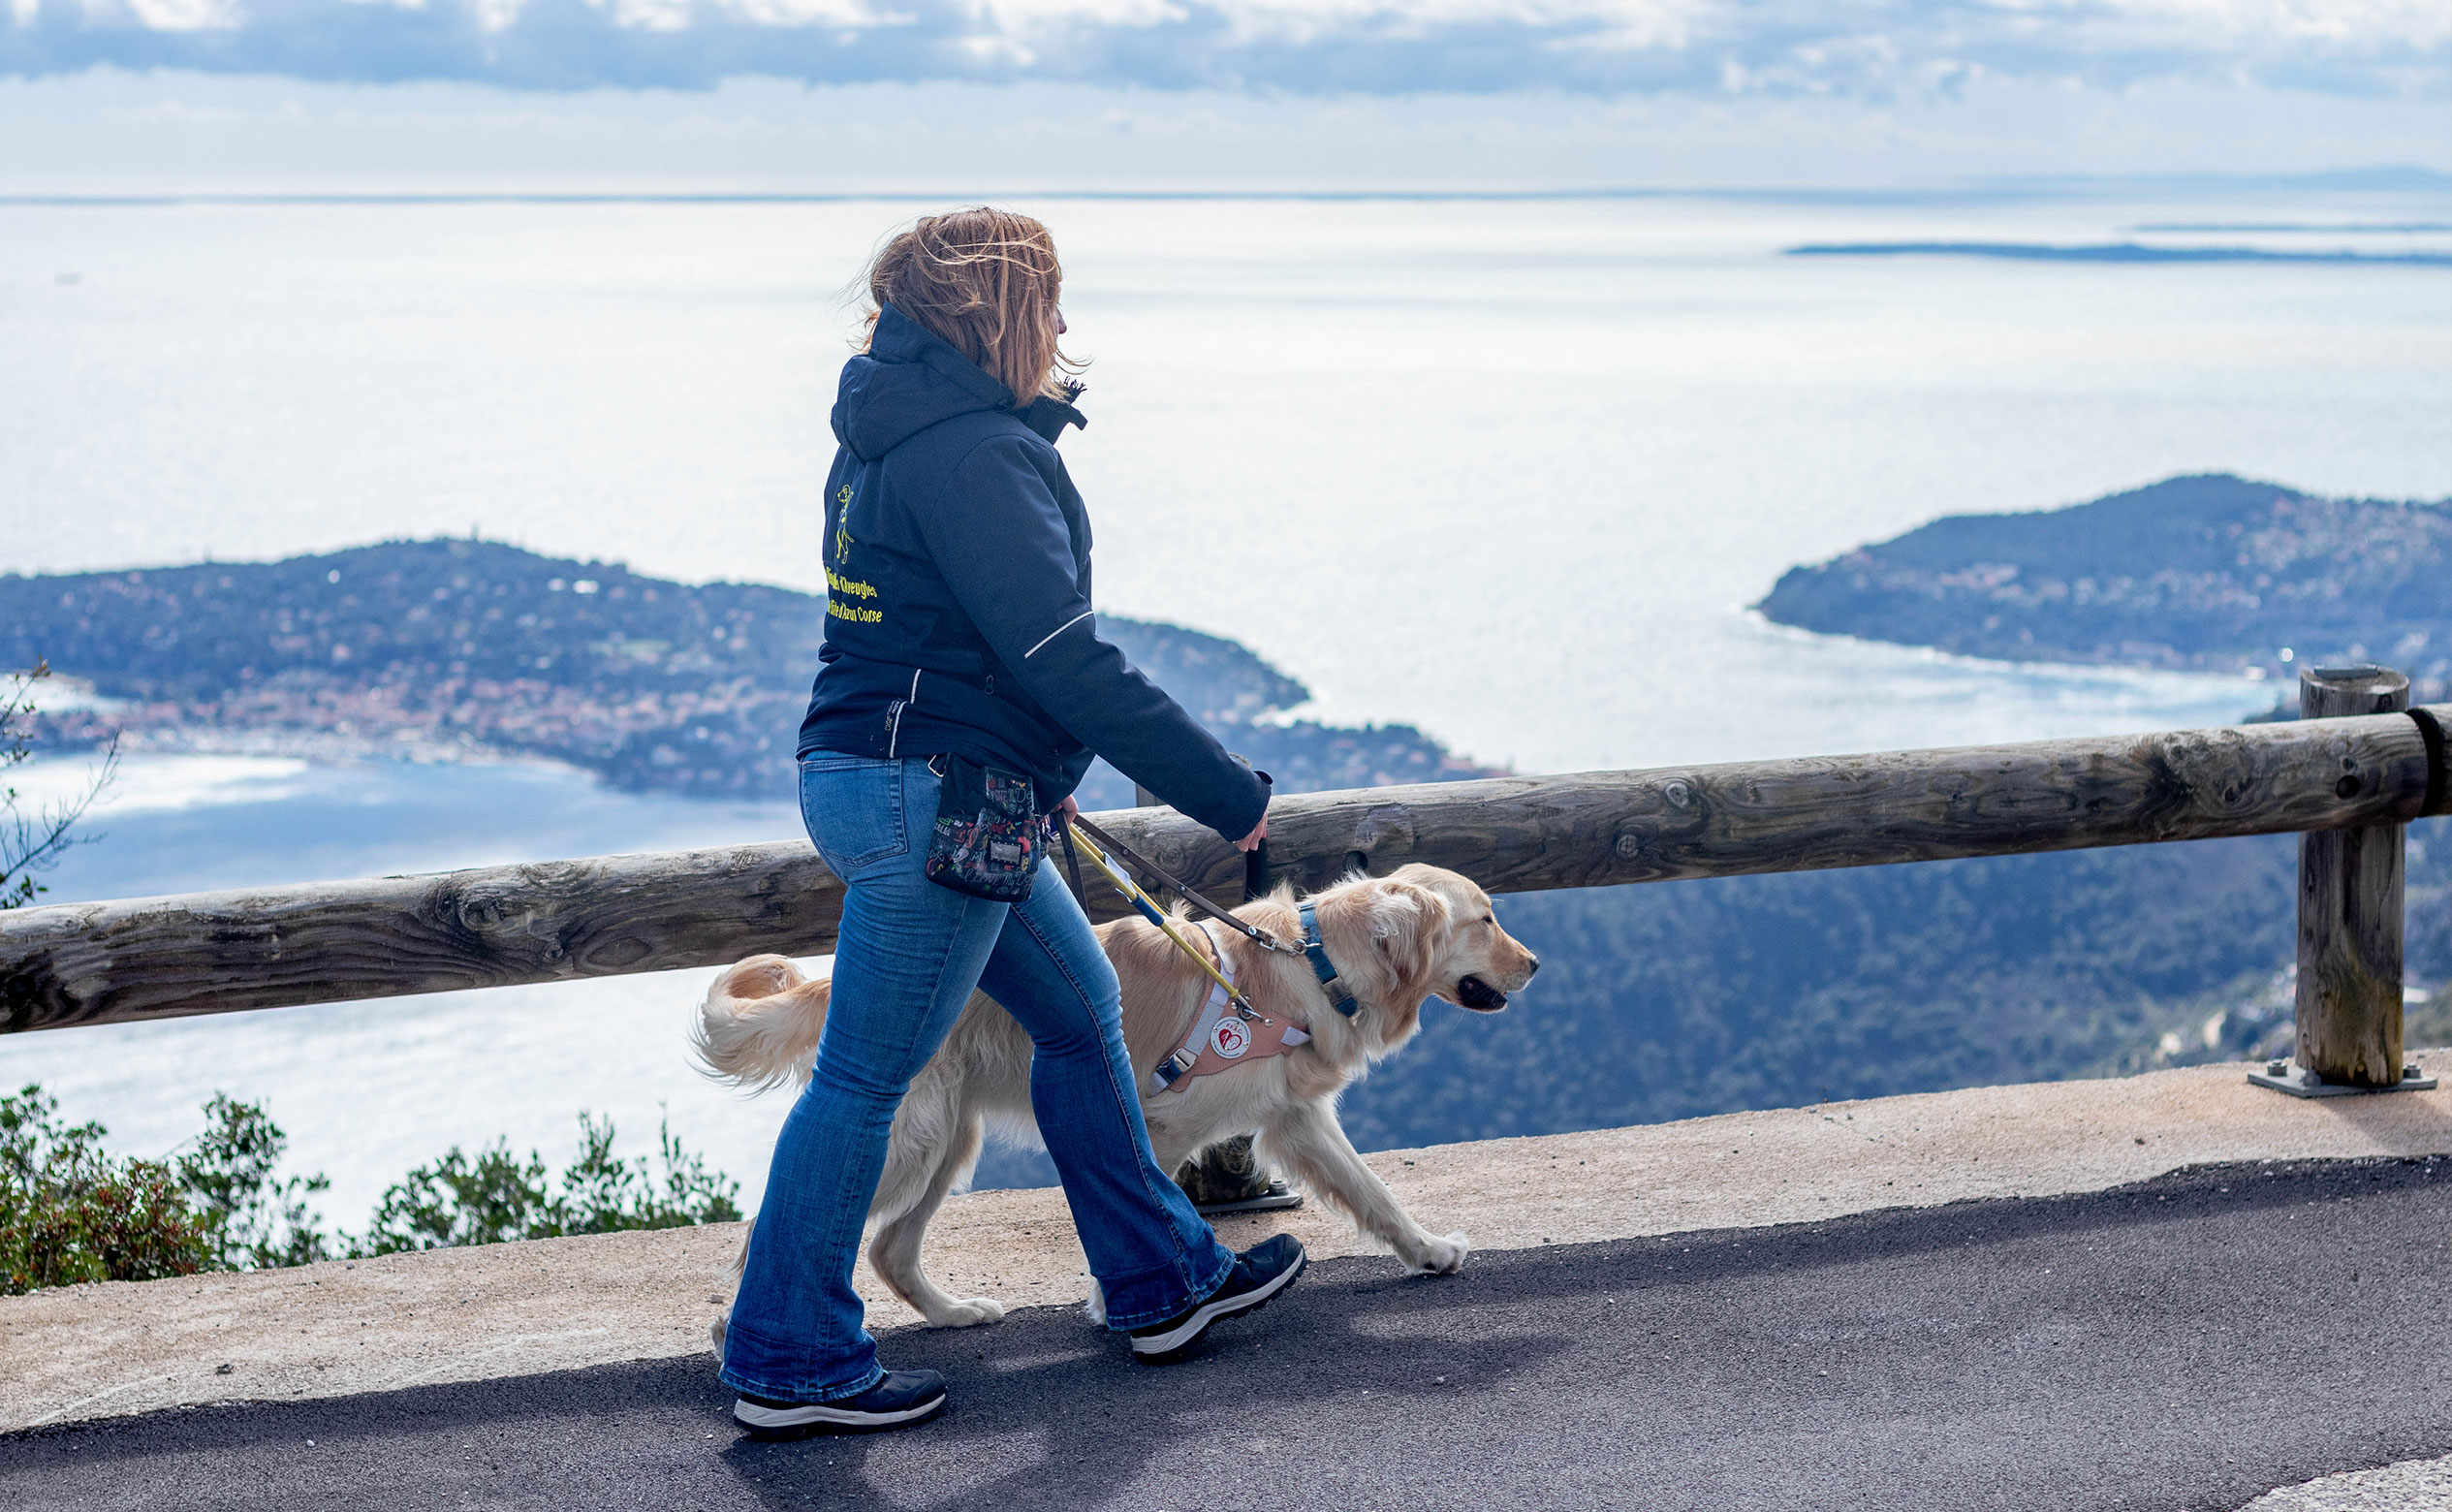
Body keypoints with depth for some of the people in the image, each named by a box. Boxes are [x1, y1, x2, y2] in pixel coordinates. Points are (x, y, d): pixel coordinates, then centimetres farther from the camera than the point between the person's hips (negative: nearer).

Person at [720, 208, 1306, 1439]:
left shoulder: (899, 435, 13)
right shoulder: (971, 454, -19)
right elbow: (1068, 662, -23)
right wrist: (1232, 796, -17)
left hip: (946, 795, 11)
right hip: (927, 795, -11)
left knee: (1081, 1008, 18)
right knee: (865, 1078, -2)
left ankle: (1160, 1279, 29)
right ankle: (789, 1363, 9)